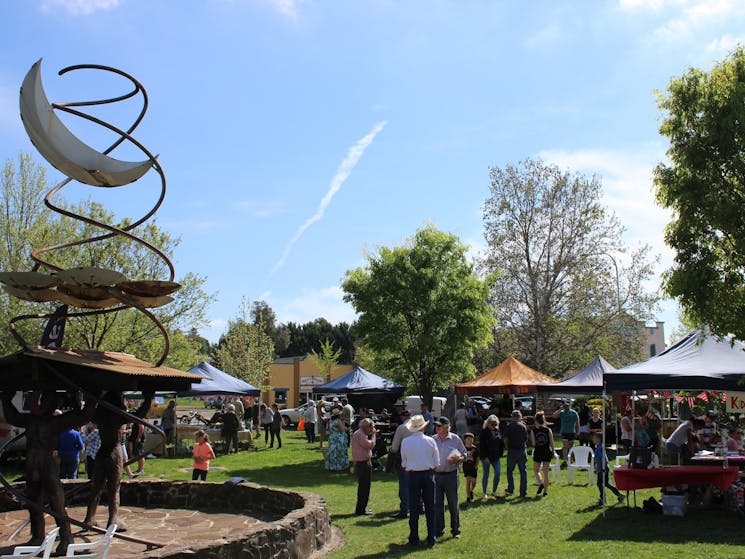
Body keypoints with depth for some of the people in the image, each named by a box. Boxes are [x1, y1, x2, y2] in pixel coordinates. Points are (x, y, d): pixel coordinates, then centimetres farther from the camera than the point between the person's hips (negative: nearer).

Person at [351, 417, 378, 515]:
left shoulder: (361, 434, 17)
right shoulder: (359, 434, -17)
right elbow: (370, 445, -21)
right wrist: (373, 435, -11)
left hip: (365, 462, 11)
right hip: (363, 464, -11)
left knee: (363, 486, 18)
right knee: (364, 486, -6)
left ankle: (362, 508, 27)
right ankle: (360, 510, -1)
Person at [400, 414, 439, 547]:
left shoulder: (405, 442, -6)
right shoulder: (430, 441, -7)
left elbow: (404, 463, 2)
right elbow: (436, 463, -1)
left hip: (413, 475, 0)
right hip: (428, 474, 0)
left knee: (413, 508, 7)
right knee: (430, 507, 9)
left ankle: (414, 538, 10)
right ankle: (431, 538, 12)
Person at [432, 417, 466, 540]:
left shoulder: (455, 439, -1)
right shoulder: (432, 440, 6)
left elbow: (464, 455, 4)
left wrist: (458, 459, -16)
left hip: (451, 475, -2)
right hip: (435, 475, 2)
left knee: (453, 503, 4)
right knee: (437, 504, 7)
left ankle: (456, 530, 16)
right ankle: (438, 530, 17)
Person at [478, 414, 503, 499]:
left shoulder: (498, 432, 7)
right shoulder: (484, 433, -9)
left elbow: (502, 444, 15)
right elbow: (481, 446, -10)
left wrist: (500, 455, 6)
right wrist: (485, 457, -14)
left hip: (496, 457, 4)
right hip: (486, 458, -4)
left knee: (498, 473, -3)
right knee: (486, 475, 4)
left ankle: (494, 492, 11)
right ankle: (485, 493, 14)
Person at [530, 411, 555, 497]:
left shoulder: (533, 431, -7)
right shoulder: (548, 430, -3)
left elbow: (533, 444, -10)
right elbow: (552, 443, -1)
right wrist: (552, 453, 11)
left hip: (538, 453, -2)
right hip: (547, 453, 2)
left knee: (536, 470, 17)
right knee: (546, 472, 10)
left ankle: (540, 483, -8)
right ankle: (545, 491, 13)